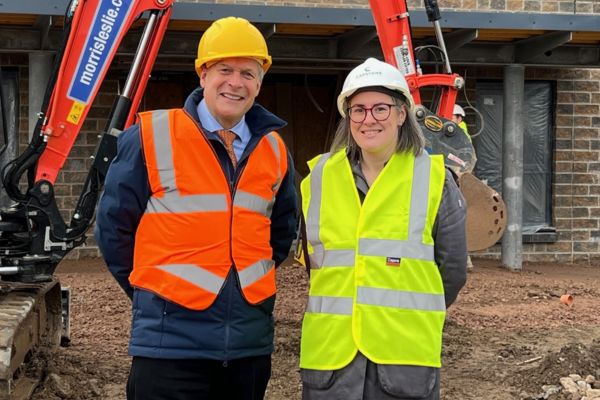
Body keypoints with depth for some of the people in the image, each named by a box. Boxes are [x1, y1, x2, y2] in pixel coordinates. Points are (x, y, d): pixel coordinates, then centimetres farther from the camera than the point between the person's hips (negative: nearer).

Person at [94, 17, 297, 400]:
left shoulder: (274, 151, 9)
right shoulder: (151, 138, -5)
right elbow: (114, 225, 1)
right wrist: (151, 292, 5)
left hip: (250, 342, 5)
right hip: (171, 341, -4)